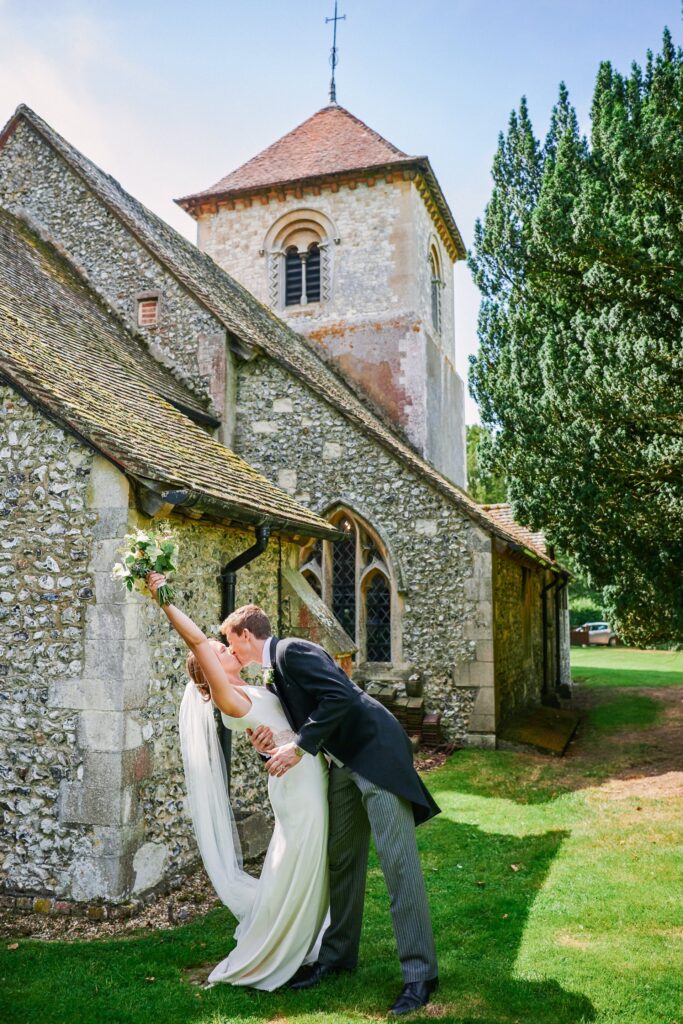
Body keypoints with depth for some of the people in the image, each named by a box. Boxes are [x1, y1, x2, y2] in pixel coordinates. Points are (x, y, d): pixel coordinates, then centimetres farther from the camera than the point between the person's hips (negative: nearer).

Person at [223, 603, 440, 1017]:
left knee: (398, 860, -7)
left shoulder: (292, 651, -14)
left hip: (376, 753, -10)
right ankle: (337, 954, 30)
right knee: (341, 859, 16)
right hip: (346, 763, 10)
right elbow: (307, 723, 14)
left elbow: (339, 697, -25)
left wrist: (298, 747, -22)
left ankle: (420, 974, 1)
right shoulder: (276, 669, 14)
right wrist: (275, 744, -5)